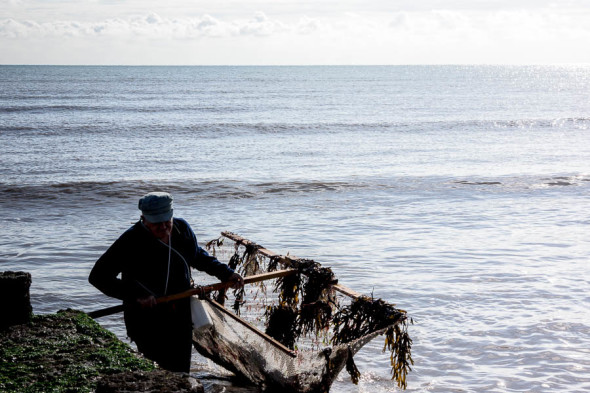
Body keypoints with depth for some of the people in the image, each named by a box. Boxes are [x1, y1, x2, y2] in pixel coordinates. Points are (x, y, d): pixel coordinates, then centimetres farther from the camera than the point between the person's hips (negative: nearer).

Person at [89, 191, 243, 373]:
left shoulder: (182, 228, -1)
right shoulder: (131, 241, -18)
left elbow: (198, 256, 21)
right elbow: (98, 276, -18)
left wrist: (226, 273, 12)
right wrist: (136, 295, -27)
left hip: (180, 317, 5)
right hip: (146, 320, -5)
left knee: (180, 371, 10)